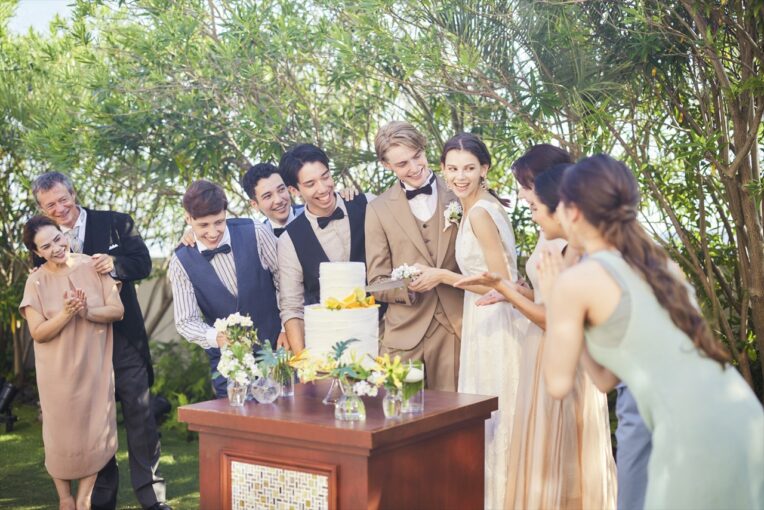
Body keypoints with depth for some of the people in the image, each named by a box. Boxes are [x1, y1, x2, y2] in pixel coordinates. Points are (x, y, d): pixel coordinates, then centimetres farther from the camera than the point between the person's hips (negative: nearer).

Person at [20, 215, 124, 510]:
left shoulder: (93, 267, -5)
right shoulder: (37, 281, -8)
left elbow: (118, 310, -7)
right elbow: (38, 333, -10)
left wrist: (88, 312, -24)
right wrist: (66, 314, -25)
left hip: (94, 367, 1)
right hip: (58, 372, -1)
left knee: (94, 431, 6)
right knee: (62, 434, 9)